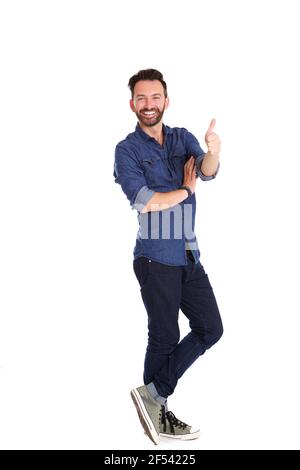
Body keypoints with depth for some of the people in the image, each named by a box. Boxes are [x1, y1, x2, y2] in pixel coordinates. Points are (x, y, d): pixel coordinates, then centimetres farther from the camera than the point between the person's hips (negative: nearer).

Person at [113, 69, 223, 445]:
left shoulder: (183, 138, 8)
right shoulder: (127, 150, -5)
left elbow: (207, 172, -12)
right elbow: (145, 202, -17)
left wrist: (213, 152, -34)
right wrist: (185, 190, -5)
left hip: (189, 255, 6)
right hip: (157, 258, -6)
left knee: (210, 328, 8)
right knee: (165, 338, 2)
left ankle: (154, 393, 16)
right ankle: (157, 414, 20)